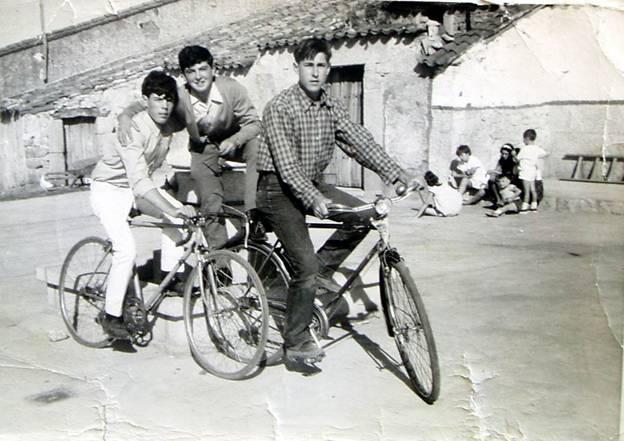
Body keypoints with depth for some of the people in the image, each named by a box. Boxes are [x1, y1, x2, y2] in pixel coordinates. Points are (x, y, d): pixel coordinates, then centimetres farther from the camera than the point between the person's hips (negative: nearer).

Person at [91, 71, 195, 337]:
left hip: (141, 188, 7)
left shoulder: (169, 125, -11)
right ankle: (111, 315, -8)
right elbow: (139, 181, -41)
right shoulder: (134, 128, -31)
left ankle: (169, 275, 2)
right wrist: (172, 209, -51)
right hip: (109, 189, -7)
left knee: (179, 216, -13)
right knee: (127, 249, -22)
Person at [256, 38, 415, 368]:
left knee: (363, 214, -10)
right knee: (305, 265, -16)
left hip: (311, 183, 7)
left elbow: (360, 141, -2)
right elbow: (286, 163, -25)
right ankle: (296, 342, -1)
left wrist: (397, 174, -13)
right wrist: (313, 199, -38)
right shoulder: (279, 107, -17)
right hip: (279, 190, -7)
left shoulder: (331, 107, 4)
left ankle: (323, 269, 9)